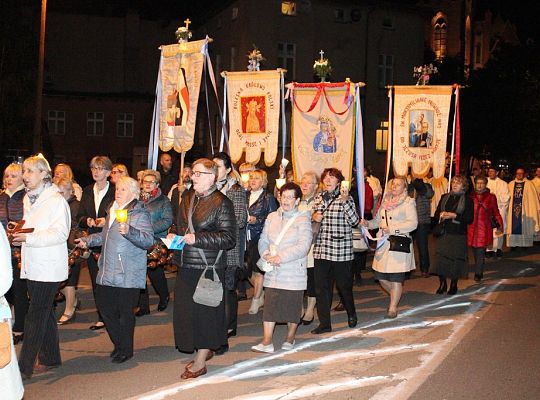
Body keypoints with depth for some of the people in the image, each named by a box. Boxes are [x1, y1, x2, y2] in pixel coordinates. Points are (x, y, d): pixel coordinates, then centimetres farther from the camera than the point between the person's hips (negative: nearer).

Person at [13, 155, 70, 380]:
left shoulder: (56, 200, -10)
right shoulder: (28, 199, 15)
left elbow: (60, 233, -18)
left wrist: (28, 238, -24)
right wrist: (18, 235, 2)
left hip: (48, 267, -8)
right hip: (31, 265, 8)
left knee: (36, 316, -6)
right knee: (45, 313, 15)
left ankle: (24, 367, -4)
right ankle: (50, 358, 26)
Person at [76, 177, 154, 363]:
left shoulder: (139, 213, -12)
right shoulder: (113, 211, 16)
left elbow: (148, 241, -25)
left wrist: (129, 231, -38)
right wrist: (87, 241, 30)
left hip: (128, 275, -8)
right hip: (107, 272, 8)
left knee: (125, 312, 2)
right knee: (104, 306, 11)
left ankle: (126, 349, 19)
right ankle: (119, 343, 29)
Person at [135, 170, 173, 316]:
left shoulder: (163, 201, 1)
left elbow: (167, 221, -9)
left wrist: (149, 228, -18)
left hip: (155, 243, -4)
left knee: (155, 273, -1)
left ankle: (164, 297, 27)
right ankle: (143, 306, 15)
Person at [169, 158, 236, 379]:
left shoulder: (221, 203, -10)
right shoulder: (187, 197, 12)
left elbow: (229, 237, -14)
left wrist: (197, 238, -19)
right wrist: (173, 236, 4)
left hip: (208, 267, -7)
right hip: (185, 265, 7)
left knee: (204, 311, 0)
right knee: (186, 310, 11)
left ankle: (200, 363, 12)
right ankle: (204, 351, 30)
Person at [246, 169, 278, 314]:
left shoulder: (268, 198, -4)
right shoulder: (246, 196, 12)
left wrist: (257, 220, -17)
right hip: (248, 237, 5)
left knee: (258, 270, -2)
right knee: (249, 270, 7)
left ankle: (256, 301, 10)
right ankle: (260, 294, 28)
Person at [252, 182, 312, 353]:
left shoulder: (303, 220, -4)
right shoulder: (272, 217, 12)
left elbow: (303, 246, -15)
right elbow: (263, 240, 10)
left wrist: (281, 257, -21)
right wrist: (266, 255, -11)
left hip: (293, 272, -3)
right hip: (273, 271, 4)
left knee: (292, 306, 5)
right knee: (270, 305, -2)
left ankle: (290, 339, 23)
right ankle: (267, 342, -1)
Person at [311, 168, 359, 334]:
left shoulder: (345, 198, -6)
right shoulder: (319, 197, 10)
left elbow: (355, 221, -17)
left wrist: (345, 201, -25)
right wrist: (313, 216, 2)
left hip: (341, 250, -5)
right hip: (321, 250, 5)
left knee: (344, 285, 9)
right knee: (321, 287, 4)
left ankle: (351, 314, 35)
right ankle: (324, 323, 13)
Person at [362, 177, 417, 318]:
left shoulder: (408, 202, -3)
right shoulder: (385, 201, 16)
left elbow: (413, 223, -13)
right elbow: (377, 220, 18)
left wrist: (393, 229, -19)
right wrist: (367, 223, -3)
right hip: (383, 243, 6)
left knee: (396, 278, -2)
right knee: (380, 276, 6)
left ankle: (393, 307, 12)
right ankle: (396, 296, 32)